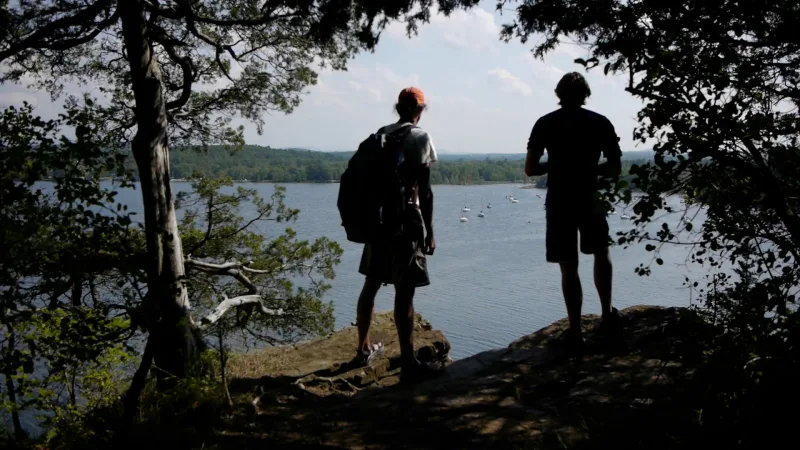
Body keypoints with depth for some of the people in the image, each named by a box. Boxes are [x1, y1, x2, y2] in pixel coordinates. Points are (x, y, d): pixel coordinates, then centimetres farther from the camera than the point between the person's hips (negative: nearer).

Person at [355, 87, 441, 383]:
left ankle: (364, 348, 29)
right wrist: (429, 232, -8)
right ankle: (408, 363, -7)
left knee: (371, 284, 16)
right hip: (406, 219, -7)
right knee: (404, 292, -8)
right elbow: (424, 190, -13)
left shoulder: (379, 136, 12)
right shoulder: (420, 138, -7)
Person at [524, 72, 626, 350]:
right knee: (601, 252, 24)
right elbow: (615, 169, 0)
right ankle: (607, 315, 27)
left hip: (558, 203, 0)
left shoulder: (545, 124, -2)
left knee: (569, 268, 4)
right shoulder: (600, 123, -1)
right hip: (589, 199, 1)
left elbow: (530, 169, -5)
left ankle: (575, 331, 6)